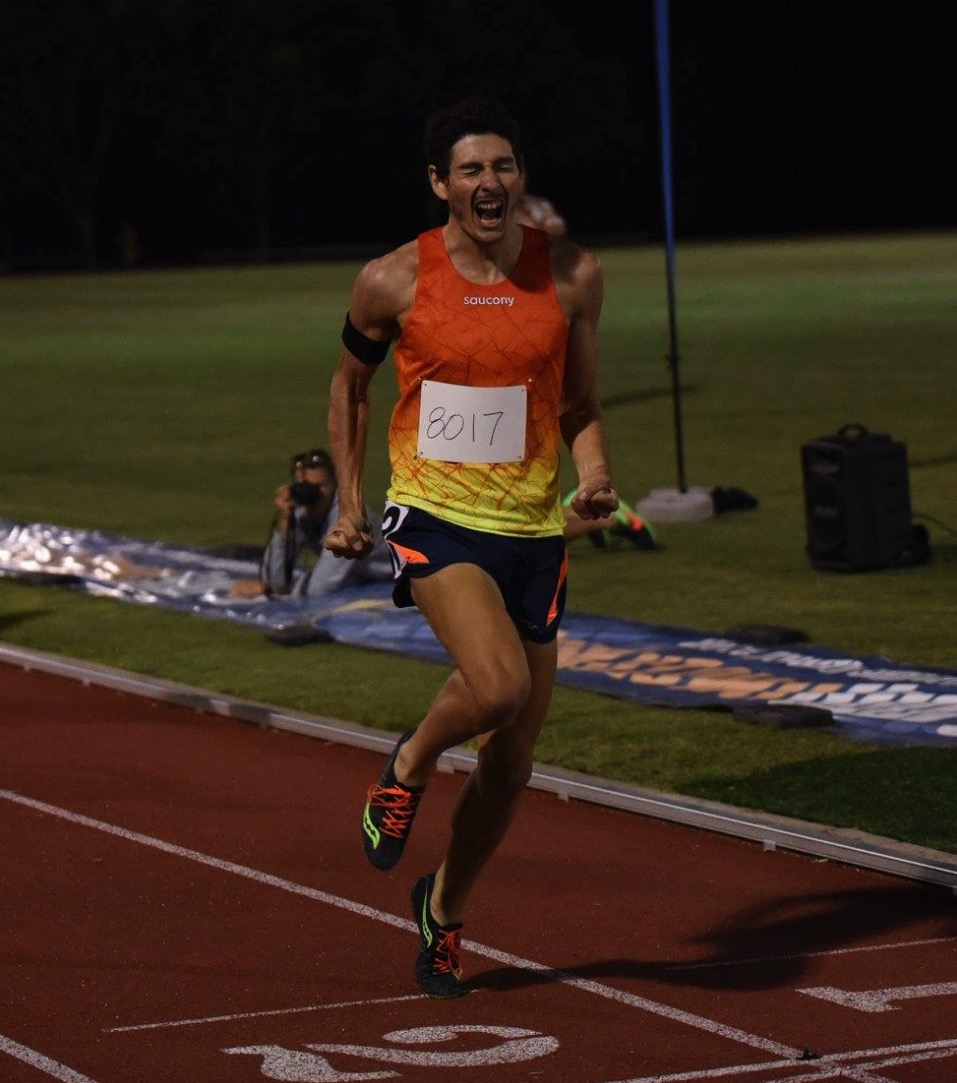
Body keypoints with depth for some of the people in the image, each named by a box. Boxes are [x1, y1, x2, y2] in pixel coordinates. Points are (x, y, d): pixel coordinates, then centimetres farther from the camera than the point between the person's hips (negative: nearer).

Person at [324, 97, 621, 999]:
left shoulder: (572, 276, 0)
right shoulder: (393, 281, -5)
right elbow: (349, 382, 12)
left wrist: (593, 475, -7)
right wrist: (349, 500, 7)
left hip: (533, 528, 3)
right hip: (435, 518, -3)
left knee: (512, 756, 8)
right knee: (498, 684, -29)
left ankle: (444, 905, 33)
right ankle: (408, 765, 5)